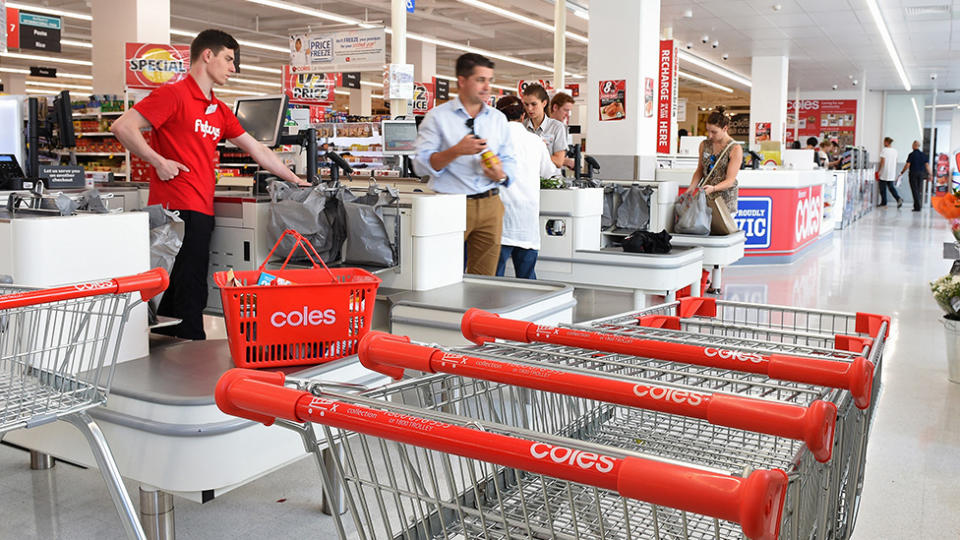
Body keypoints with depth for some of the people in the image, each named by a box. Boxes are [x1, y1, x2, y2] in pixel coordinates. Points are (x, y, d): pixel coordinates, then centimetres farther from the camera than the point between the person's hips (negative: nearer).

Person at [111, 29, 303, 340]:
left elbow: (258, 151, 22)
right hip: (176, 208, -8)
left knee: (180, 289, 13)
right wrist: (159, 161, -13)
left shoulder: (220, 111, 20)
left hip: (202, 209, 8)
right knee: (191, 292, -7)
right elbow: (122, 127, -10)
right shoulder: (173, 95, -4)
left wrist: (296, 181, 22)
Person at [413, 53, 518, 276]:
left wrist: (501, 175, -8)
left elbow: (510, 160, 15)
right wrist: (456, 151, -19)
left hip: (490, 205, 4)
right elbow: (421, 163, -6)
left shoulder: (498, 118, 14)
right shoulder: (438, 117, 1)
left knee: (484, 280, 6)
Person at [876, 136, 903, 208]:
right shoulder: (895, 150, 9)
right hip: (892, 174, 6)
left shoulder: (884, 150, -11)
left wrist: (878, 171, -9)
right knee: (891, 187, 11)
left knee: (883, 188, 5)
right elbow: (895, 162, 15)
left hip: (884, 173, -6)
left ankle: (883, 202, 8)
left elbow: (882, 162, -15)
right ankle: (898, 198, -10)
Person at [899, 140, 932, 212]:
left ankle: (917, 206, -8)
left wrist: (902, 172, -1)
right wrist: (930, 174, 11)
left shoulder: (911, 154, -8)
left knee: (915, 190, -3)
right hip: (921, 174, 4)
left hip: (913, 173, -4)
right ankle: (917, 205, 13)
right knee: (920, 190, 11)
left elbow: (907, 165, -12)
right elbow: (927, 165, 4)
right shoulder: (923, 155, 5)